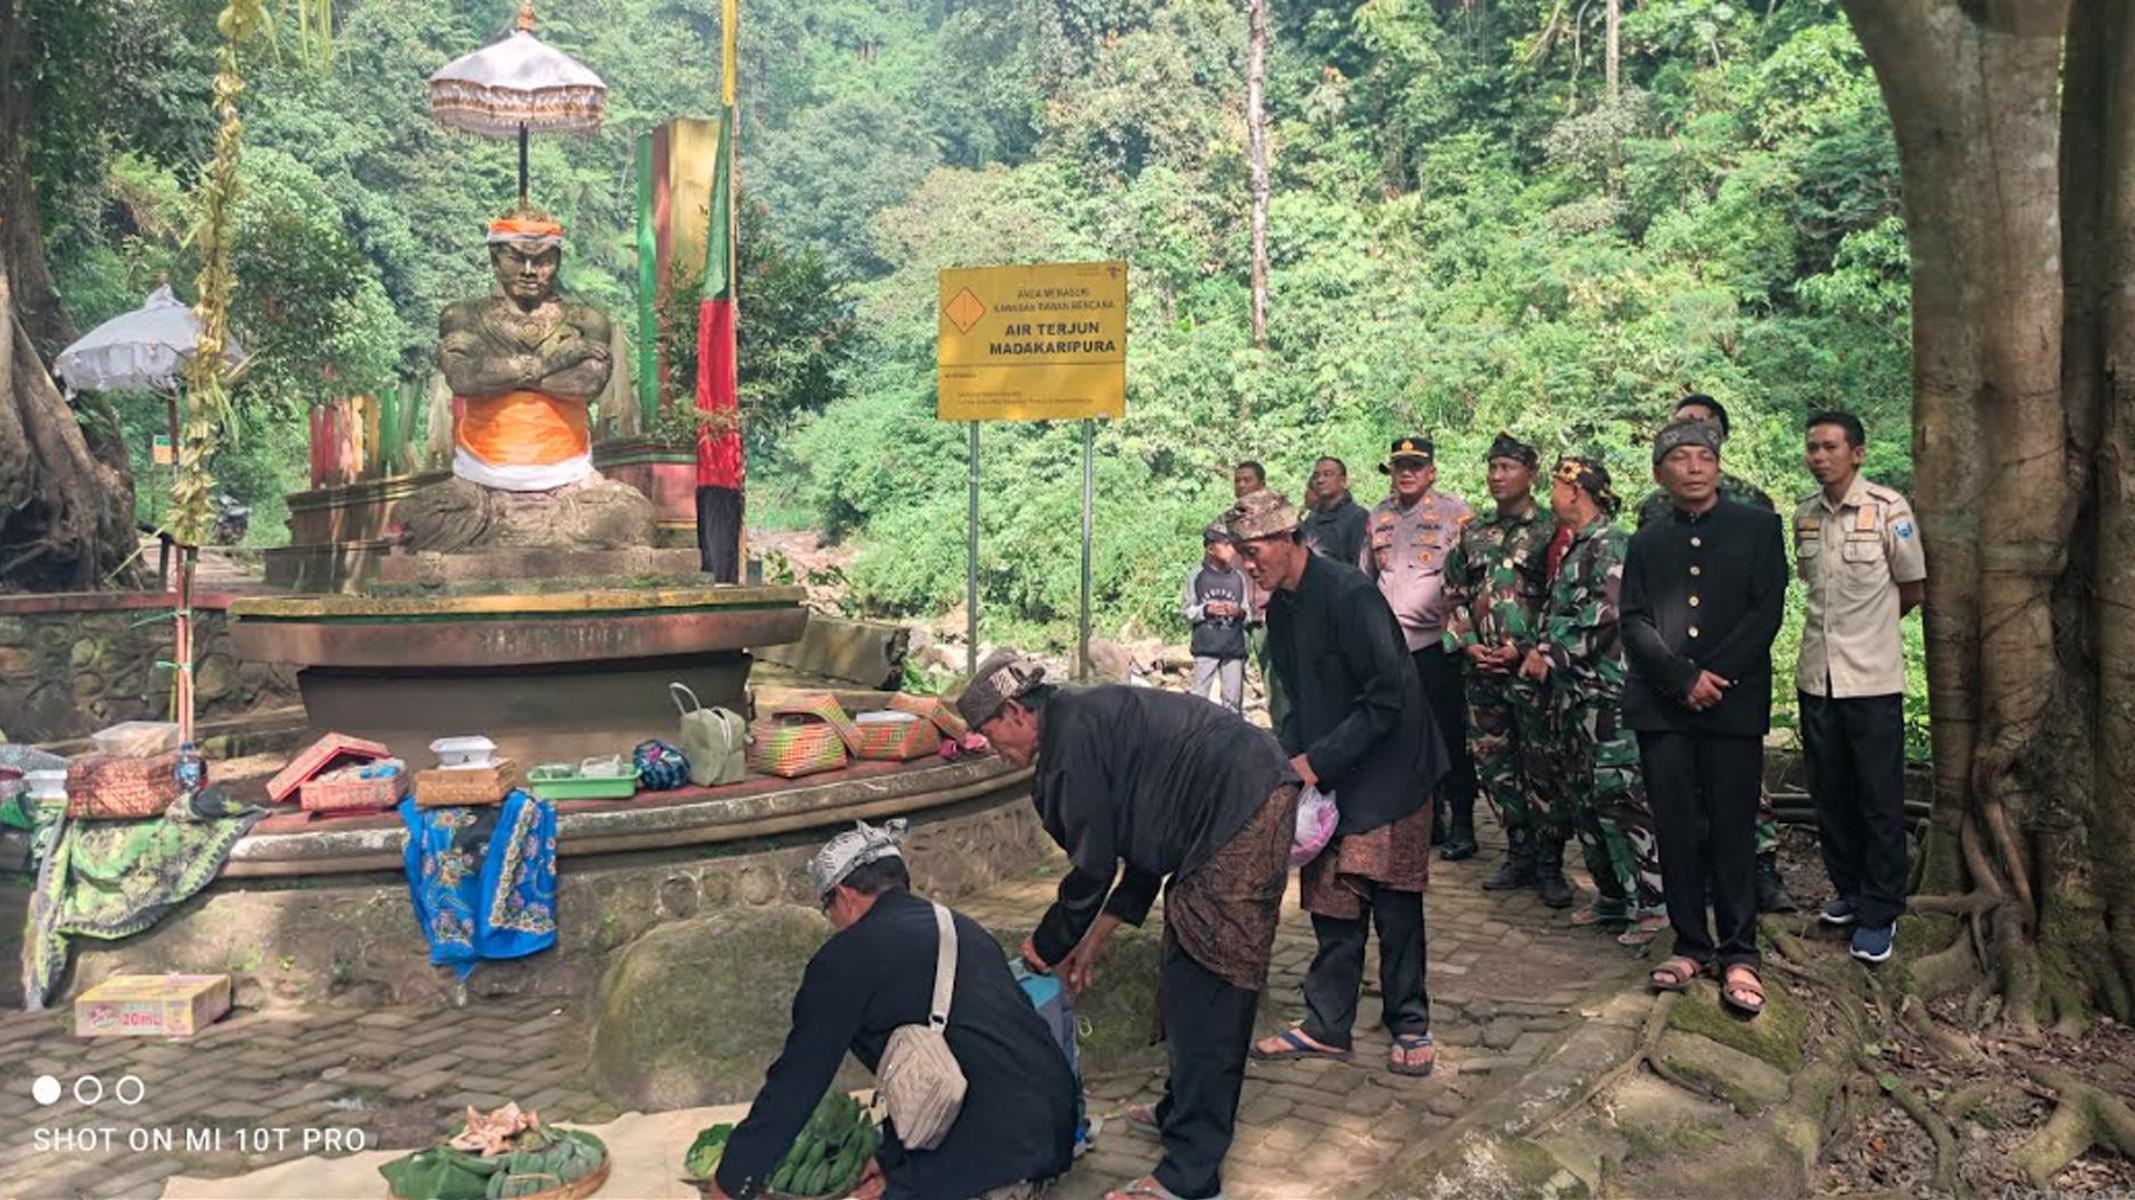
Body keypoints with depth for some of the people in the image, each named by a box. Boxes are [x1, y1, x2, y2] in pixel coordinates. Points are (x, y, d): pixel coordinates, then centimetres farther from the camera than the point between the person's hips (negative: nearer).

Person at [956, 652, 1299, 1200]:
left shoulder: (1072, 733, -11)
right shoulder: (1093, 717, 19)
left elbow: (1092, 865, -9)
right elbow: (1145, 847, 24)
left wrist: (1048, 946, 8)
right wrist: (1094, 938, 26)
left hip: (1241, 817, -11)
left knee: (1201, 994, -7)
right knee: (1188, 985, 20)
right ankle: (1183, 1110, 35)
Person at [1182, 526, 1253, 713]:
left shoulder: (1238, 577, 6)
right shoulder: (1196, 576, 1)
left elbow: (1249, 614, 12)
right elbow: (1186, 611, 4)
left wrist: (1240, 613, -10)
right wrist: (1206, 610, -12)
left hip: (1234, 649, 2)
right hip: (1205, 648, -2)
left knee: (1233, 701, 5)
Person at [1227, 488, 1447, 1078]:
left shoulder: (1348, 593, -19)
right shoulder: (1281, 610, 8)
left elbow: (1387, 696, -23)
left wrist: (1318, 760, -21)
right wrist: (1283, 754, -2)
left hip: (1388, 770, -7)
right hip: (1327, 780, 7)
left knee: (1395, 908, 1)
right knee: (1333, 906, 10)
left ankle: (1410, 1028, 17)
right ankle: (1326, 1027, 19)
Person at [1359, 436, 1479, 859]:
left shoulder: (1455, 512, -2)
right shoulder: (1379, 516, 14)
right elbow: (1365, 577, 22)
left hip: (1437, 644, -5)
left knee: (1450, 736, -1)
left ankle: (1461, 827, 9)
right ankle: (1428, 819, 21)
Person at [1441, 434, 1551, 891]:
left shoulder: (1550, 532, -2)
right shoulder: (1471, 534, 13)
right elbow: (1454, 596, 14)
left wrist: (1523, 649, -13)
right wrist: (1468, 644, -1)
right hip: (1481, 671, 5)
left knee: (1540, 766, -2)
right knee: (1493, 764, 10)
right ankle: (1520, 854, 22)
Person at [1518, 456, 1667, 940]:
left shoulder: (1610, 545, -12)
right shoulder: (1572, 548, 18)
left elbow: (1602, 618, -20)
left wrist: (1553, 658, -14)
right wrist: (1542, 651, 9)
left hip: (1606, 691, -10)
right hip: (1571, 692, 10)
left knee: (1619, 795, -9)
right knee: (1582, 797, 12)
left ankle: (1650, 901, -2)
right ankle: (1613, 895, 22)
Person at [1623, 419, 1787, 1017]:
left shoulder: (1758, 527, 8)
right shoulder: (1646, 542, 14)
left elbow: (1767, 610, -2)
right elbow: (1634, 622, 4)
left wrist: (1716, 675, -12)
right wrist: (1683, 679, -10)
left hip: (1734, 702, -2)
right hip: (1662, 706, 2)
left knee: (1733, 830, 0)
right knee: (1677, 831, 5)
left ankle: (1739, 953, 10)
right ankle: (1690, 944, 16)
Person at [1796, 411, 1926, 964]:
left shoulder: (1888, 509, -8)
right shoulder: (1805, 515, 7)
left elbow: (1913, 591, 0)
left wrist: (1867, 627, 9)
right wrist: (1838, 628, 9)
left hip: (1872, 676, -5)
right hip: (1816, 674, 5)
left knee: (1880, 798, 1)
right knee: (1830, 793, 13)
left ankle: (1880, 912, 10)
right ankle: (1849, 890, 28)